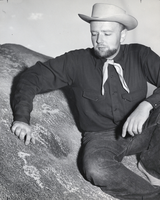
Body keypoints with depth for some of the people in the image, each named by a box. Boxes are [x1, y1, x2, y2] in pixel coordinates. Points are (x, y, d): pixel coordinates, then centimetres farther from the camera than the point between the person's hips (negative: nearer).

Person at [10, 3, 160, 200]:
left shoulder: (139, 56, -3)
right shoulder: (77, 61, -5)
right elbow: (32, 77, -2)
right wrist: (22, 117, -15)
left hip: (141, 131, 2)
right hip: (101, 137, -1)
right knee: (96, 169, -35)